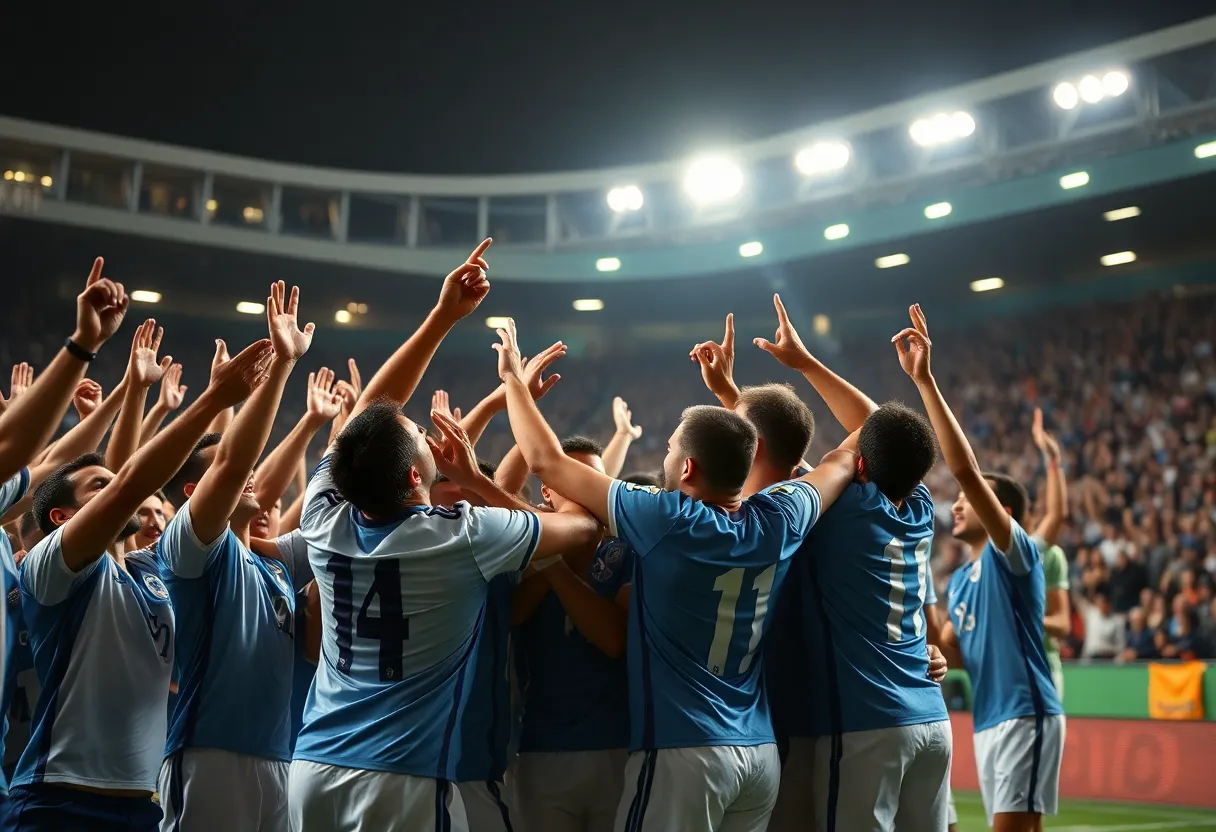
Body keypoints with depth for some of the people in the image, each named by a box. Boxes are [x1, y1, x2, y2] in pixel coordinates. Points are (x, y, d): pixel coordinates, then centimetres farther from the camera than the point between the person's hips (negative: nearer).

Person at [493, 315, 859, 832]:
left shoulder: (666, 522, -13)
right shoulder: (777, 522, 0)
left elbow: (545, 460, -5)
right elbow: (844, 459, 20)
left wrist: (514, 379, 8)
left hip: (683, 752, -6)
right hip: (761, 751, 6)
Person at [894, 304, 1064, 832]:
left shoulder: (1012, 554, -7)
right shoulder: (959, 579, 17)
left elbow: (965, 468, -21)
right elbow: (954, 653, 22)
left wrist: (924, 380, -25)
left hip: (1024, 715, -9)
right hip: (987, 720, 9)